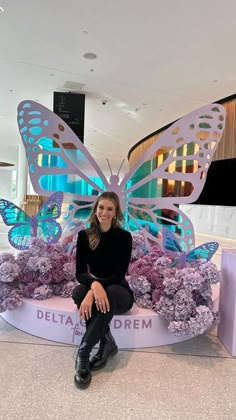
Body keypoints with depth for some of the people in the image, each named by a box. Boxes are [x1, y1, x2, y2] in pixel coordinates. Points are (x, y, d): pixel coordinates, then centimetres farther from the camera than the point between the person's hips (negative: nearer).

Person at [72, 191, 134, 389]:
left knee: (110, 293, -37)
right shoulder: (85, 236, -5)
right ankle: (107, 343, -21)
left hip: (119, 292, -2)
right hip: (94, 287, 2)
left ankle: (83, 351, -28)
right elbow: (80, 272, -11)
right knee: (79, 291, -31)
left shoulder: (124, 237, -10)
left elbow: (120, 273, -16)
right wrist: (94, 285, -35)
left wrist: (98, 288, -34)